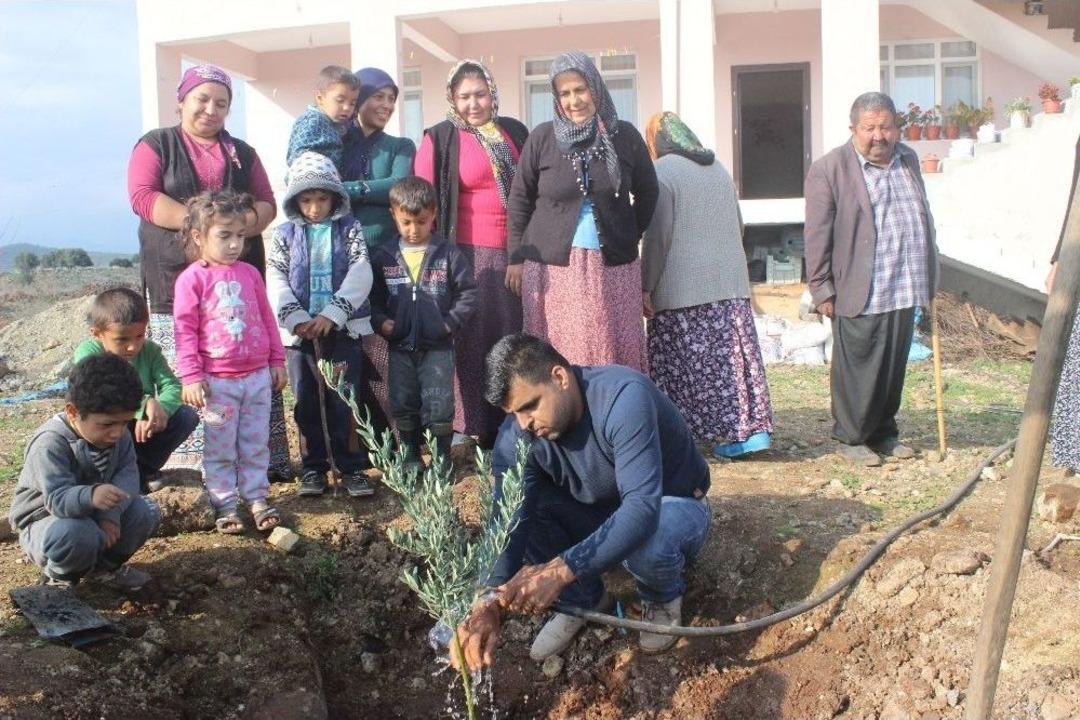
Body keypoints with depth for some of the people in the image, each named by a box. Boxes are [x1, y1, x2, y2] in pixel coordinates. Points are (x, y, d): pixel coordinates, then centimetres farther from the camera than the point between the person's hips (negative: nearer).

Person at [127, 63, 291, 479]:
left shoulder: (242, 153, 20)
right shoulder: (155, 145, 9)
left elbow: (267, 203, 13)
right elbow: (142, 197, -5)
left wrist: (244, 223, -11)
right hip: (177, 278, -3)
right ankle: (182, 460, -3)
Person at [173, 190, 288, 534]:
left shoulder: (249, 273, 7)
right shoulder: (192, 279, -8)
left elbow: (267, 318, 14)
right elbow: (186, 329, -9)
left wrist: (277, 360, 14)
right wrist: (191, 376, -13)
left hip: (258, 375, 4)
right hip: (217, 382, -4)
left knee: (256, 444, 12)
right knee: (220, 449, 6)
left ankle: (257, 497, 23)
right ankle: (225, 505, 16)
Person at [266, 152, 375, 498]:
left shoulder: (349, 228, 2)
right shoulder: (285, 233, 6)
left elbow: (360, 274, -8)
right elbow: (275, 281, -1)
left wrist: (332, 315, -17)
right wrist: (296, 319, -14)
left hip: (344, 328, -2)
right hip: (299, 331, 2)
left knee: (344, 401, 0)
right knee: (307, 402, 8)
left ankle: (351, 466, 10)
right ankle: (314, 466, 18)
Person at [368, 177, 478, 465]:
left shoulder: (448, 253, -4)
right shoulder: (383, 256, 2)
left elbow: (468, 292, 0)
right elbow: (373, 298, 10)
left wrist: (451, 322, -9)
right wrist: (381, 321, -5)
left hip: (438, 346, -3)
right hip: (400, 347, 3)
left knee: (439, 406, 1)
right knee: (403, 406, 12)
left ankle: (443, 457, 16)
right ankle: (410, 457, 27)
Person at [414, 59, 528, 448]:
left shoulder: (515, 132, 12)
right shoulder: (440, 139, -1)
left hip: (516, 252, 4)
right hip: (469, 253, -4)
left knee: (516, 339, 7)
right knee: (474, 340, -1)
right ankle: (478, 430, 6)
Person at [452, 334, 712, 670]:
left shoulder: (623, 396, -34)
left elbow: (643, 507, -43)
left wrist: (560, 570, -52)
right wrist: (491, 599, -41)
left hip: (672, 505, -5)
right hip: (600, 513, 5)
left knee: (646, 544, -39)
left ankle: (664, 599, -2)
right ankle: (582, 598, 3)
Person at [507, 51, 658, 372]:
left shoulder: (625, 136, 3)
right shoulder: (542, 138, 1)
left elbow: (647, 192, 15)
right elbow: (520, 199, 7)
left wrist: (629, 237, 12)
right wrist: (516, 257, 5)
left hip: (613, 265, 1)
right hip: (552, 264, -1)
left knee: (614, 351, 2)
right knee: (558, 355, 0)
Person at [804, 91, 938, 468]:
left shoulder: (908, 159, 13)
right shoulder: (829, 169, -7)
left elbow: (923, 216, 22)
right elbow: (817, 236, -8)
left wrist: (928, 276, 19)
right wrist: (822, 290, -10)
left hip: (904, 291, 6)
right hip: (859, 293, -6)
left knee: (894, 368, 13)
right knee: (857, 369, 2)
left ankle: (884, 432, 28)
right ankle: (851, 437, 17)